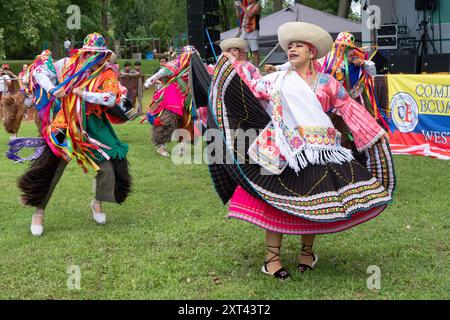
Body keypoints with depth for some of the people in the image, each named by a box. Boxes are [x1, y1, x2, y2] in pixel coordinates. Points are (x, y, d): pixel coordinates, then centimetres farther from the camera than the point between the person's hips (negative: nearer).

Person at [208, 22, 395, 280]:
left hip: (318, 151, 1)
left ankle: (307, 251, 22)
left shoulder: (327, 82, 9)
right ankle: (272, 257, 3)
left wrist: (376, 131, 12)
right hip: (283, 152, 0)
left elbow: (349, 108, 12)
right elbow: (251, 88, 17)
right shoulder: (278, 80, 9)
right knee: (276, 200, -4)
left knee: (313, 201, 3)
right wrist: (231, 65, 16)